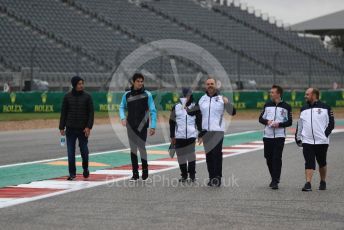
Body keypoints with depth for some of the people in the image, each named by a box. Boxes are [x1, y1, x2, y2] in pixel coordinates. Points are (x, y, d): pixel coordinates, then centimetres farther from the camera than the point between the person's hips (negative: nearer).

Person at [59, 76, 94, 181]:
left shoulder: (87, 96, 0)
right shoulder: (67, 97, 3)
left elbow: (91, 113, -2)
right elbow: (63, 113, 6)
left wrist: (89, 126, -12)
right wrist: (61, 127, 1)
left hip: (83, 129, -1)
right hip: (70, 129, 1)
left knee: (84, 150, 4)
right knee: (71, 152, 1)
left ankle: (85, 168, 29)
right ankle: (72, 173, 7)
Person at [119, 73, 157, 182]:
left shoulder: (147, 94, -4)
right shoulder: (127, 95, 4)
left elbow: (153, 111, -2)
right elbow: (122, 107, 18)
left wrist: (153, 126, -7)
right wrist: (122, 117, -1)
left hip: (142, 125, -3)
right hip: (131, 126, 3)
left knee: (141, 147, -8)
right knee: (133, 149, 4)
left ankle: (145, 170, 9)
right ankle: (135, 174, 9)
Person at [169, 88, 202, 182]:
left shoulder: (195, 107, 5)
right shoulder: (176, 107, 7)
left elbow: (199, 121, 8)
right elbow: (172, 122, 10)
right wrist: (172, 136, 7)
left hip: (191, 135, -2)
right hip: (179, 136, 2)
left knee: (191, 155, -7)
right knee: (181, 156, 5)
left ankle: (192, 175, 2)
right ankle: (184, 175, 15)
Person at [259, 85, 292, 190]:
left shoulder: (286, 106, 1)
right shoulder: (267, 105, 11)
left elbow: (289, 122, 1)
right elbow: (261, 118, 12)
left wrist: (279, 124, -15)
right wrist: (267, 121, -9)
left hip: (279, 136, -4)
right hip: (267, 136, 4)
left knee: (277, 158, -10)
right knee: (268, 158, 8)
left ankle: (275, 182, -10)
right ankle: (274, 178, 25)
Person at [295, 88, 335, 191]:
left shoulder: (325, 108, 1)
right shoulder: (304, 109, 13)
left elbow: (331, 123, 0)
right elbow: (300, 124, 18)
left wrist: (325, 134, -10)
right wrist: (298, 137, 12)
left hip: (322, 141, -2)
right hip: (307, 141, 2)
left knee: (322, 163, 11)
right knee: (309, 163, -8)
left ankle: (323, 182, 26)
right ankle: (308, 184, -13)